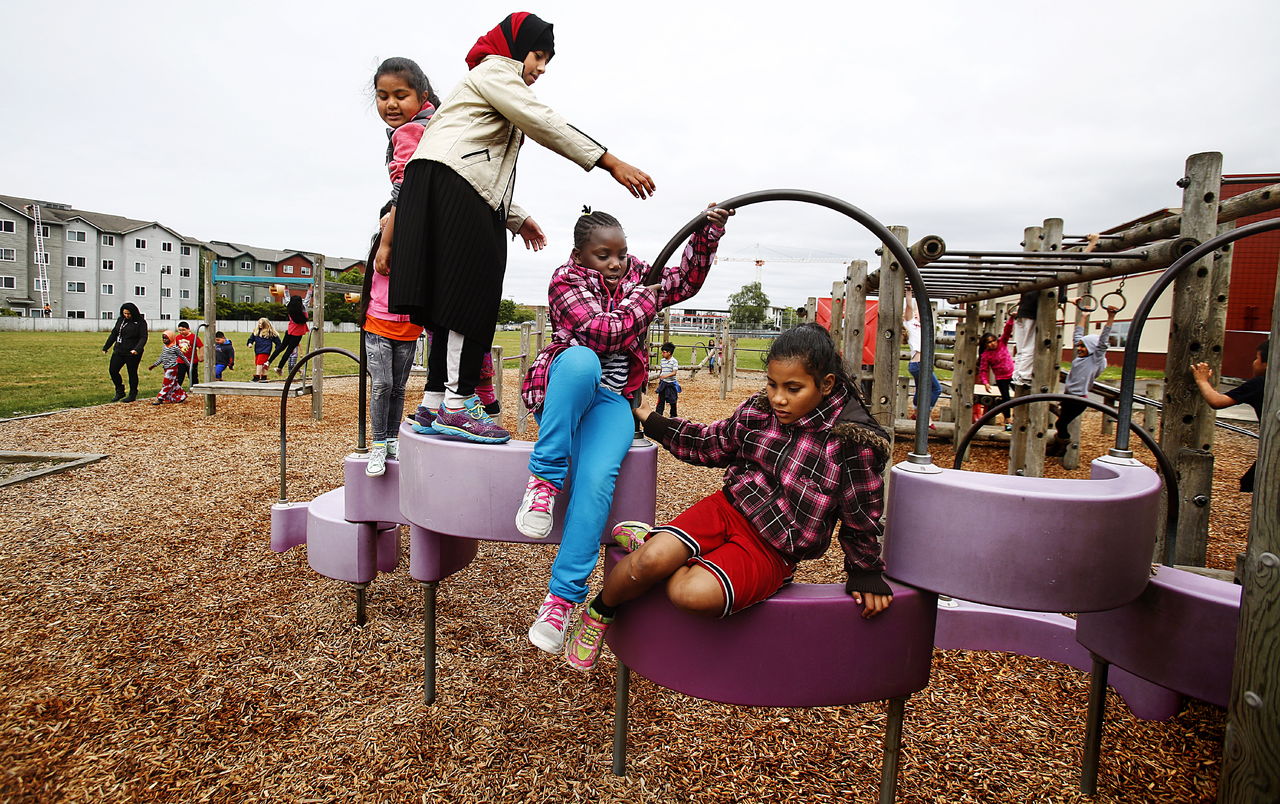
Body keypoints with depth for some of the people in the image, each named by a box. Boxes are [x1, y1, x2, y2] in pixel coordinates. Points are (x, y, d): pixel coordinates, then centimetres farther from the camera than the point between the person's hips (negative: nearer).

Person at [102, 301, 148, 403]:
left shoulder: (140, 322, -8)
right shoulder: (120, 319, 9)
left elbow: (143, 338, -14)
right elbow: (114, 334, 17)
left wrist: (137, 349, -29)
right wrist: (106, 347, 17)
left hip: (132, 353, -6)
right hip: (118, 351, 6)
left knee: (132, 373, 4)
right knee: (112, 370, 4)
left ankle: (133, 395, 18)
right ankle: (120, 392, 20)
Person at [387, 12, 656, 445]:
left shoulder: (498, 84, 34)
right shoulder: (493, 71, 4)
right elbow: (546, 124, -11)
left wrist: (518, 218, 23)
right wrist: (612, 163, -15)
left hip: (463, 198, 10)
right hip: (447, 187, -10)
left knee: (453, 302, 4)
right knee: (469, 295, -14)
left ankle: (435, 403, 5)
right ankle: (458, 404, -14)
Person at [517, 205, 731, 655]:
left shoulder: (635, 275, 16)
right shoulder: (567, 281, -2)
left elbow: (686, 279, 14)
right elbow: (604, 333, -16)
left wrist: (707, 234, 1)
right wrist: (646, 299, -6)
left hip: (612, 401, 3)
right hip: (563, 392, -3)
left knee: (597, 481, -26)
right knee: (579, 361, -41)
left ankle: (563, 597, -22)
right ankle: (544, 479, -31)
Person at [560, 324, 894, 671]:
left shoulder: (854, 442, -14)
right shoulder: (757, 411, 1)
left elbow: (861, 516, 0)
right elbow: (710, 444, 19)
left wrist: (865, 572, 11)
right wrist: (650, 420, 19)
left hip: (774, 548, -3)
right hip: (728, 508, 4)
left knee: (695, 594, -33)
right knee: (650, 561, -24)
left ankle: (649, 542, -3)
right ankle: (598, 614, 7)